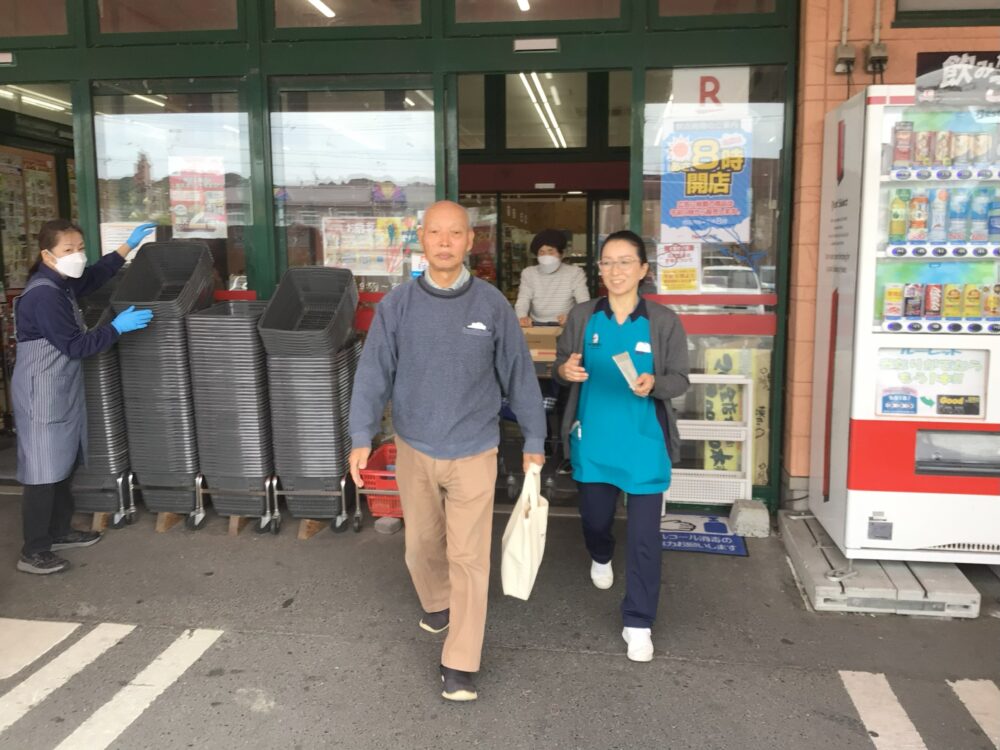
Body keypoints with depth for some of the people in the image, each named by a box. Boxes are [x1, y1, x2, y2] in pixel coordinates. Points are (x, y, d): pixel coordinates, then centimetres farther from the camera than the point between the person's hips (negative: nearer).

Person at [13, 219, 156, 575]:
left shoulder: (61, 284, 7)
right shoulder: (44, 296, -22)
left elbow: (95, 275, 26)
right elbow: (76, 345, -21)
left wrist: (128, 246, 23)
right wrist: (117, 327, -21)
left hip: (62, 390, 10)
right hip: (42, 394, -10)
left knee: (62, 465, 18)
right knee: (44, 471, -4)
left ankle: (59, 531, 32)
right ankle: (33, 552, 5)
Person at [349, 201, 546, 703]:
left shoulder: (492, 305, -8)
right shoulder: (397, 305, -6)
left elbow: (519, 375, -1)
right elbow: (373, 374, -9)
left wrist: (534, 440, 3)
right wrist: (361, 437, -21)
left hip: (474, 452, -2)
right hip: (414, 449, 2)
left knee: (468, 556, 1)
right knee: (422, 543, 20)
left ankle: (460, 663, 13)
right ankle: (435, 602, 50)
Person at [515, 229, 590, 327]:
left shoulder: (575, 272, 4)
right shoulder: (529, 273, 10)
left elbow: (585, 303, -7)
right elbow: (523, 301, -3)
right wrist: (522, 317, -28)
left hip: (564, 326, 0)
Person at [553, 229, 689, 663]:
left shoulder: (664, 322, -7)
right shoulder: (582, 317, -2)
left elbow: (680, 379, -4)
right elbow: (562, 364, 6)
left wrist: (654, 384, -26)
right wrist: (565, 370, -19)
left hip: (644, 444, -2)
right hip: (593, 441, 2)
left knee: (644, 537, 0)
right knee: (594, 517, 22)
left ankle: (638, 624, 15)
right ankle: (601, 558, 58)